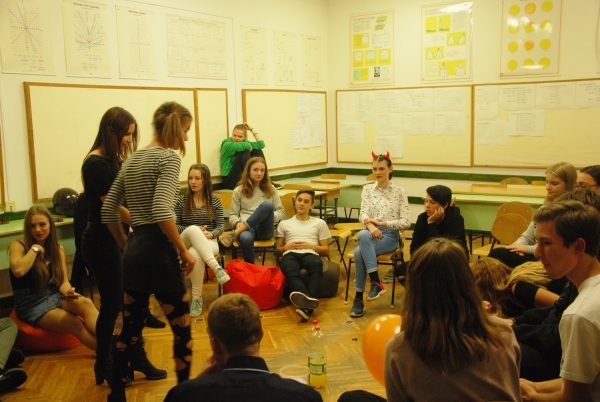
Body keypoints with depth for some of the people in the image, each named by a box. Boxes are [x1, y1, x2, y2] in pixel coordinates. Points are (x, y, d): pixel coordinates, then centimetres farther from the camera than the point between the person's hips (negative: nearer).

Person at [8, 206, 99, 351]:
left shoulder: (58, 249, 9)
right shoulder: (17, 246, -6)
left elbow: (64, 281, 6)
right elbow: (18, 270, -28)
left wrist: (68, 292, -16)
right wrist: (35, 248, -15)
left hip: (54, 296, 4)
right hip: (31, 304, -4)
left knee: (86, 303, -31)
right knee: (76, 324, -29)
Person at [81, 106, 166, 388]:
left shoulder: (114, 161, 11)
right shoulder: (95, 163, -15)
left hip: (117, 239, 8)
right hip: (101, 242, -8)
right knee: (112, 304, 3)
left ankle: (137, 359, 24)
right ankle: (104, 367, 21)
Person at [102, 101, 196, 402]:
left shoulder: (132, 159, 13)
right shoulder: (169, 157, -10)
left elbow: (108, 211, 14)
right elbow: (162, 211, -23)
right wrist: (184, 251, -14)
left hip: (133, 250, 8)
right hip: (159, 250, -8)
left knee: (130, 329, 17)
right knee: (182, 330, 7)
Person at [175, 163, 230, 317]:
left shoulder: (215, 202, 9)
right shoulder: (181, 200, 7)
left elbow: (220, 226, 6)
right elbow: (174, 226, 3)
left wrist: (211, 234, -16)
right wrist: (193, 231, -15)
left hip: (208, 242, 0)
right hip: (185, 242, 0)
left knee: (195, 254, -39)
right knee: (193, 229, -38)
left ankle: (197, 297, -27)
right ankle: (216, 267, -47)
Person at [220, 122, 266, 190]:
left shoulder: (244, 142, 8)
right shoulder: (227, 144, -12)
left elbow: (261, 144, -6)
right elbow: (246, 146, -30)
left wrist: (251, 129, -2)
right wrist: (250, 148, -7)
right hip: (229, 181, -7)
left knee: (257, 151, -3)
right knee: (245, 152, -22)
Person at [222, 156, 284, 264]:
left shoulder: (270, 189, 14)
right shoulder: (239, 191, 10)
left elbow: (280, 211, 15)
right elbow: (233, 215, 10)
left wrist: (269, 217, -7)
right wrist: (238, 223, -13)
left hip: (264, 229, 2)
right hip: (246, 228, -2)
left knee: (267, 205, -32)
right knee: (245, 238, -42)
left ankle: (235, 234, -31)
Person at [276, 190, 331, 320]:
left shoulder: (319, 223, 27)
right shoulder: (284, 224, 30)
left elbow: (326, 250, 20)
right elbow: (278, 249, 24)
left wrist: (310, 246, 2)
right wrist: (288, 246, 2)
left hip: (310, 254, 0)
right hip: (290, 254, 0)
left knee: (317, 264, -41)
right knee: (290, 271, -40)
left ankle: (307, 305, -60)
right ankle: (308, 299, -69)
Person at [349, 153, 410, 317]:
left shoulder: (400, 192, 3)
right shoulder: (367, 189, 11)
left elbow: (406, 222, -4)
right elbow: (363, 214, -3)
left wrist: (382, 223, -17)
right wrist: (370, 225, -25)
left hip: (390, 236, -3)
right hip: (370, 233, 3)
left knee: (359, 252, -32)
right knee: (362, 235, -36)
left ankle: (359, 298, -20)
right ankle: (376, 282, -31)